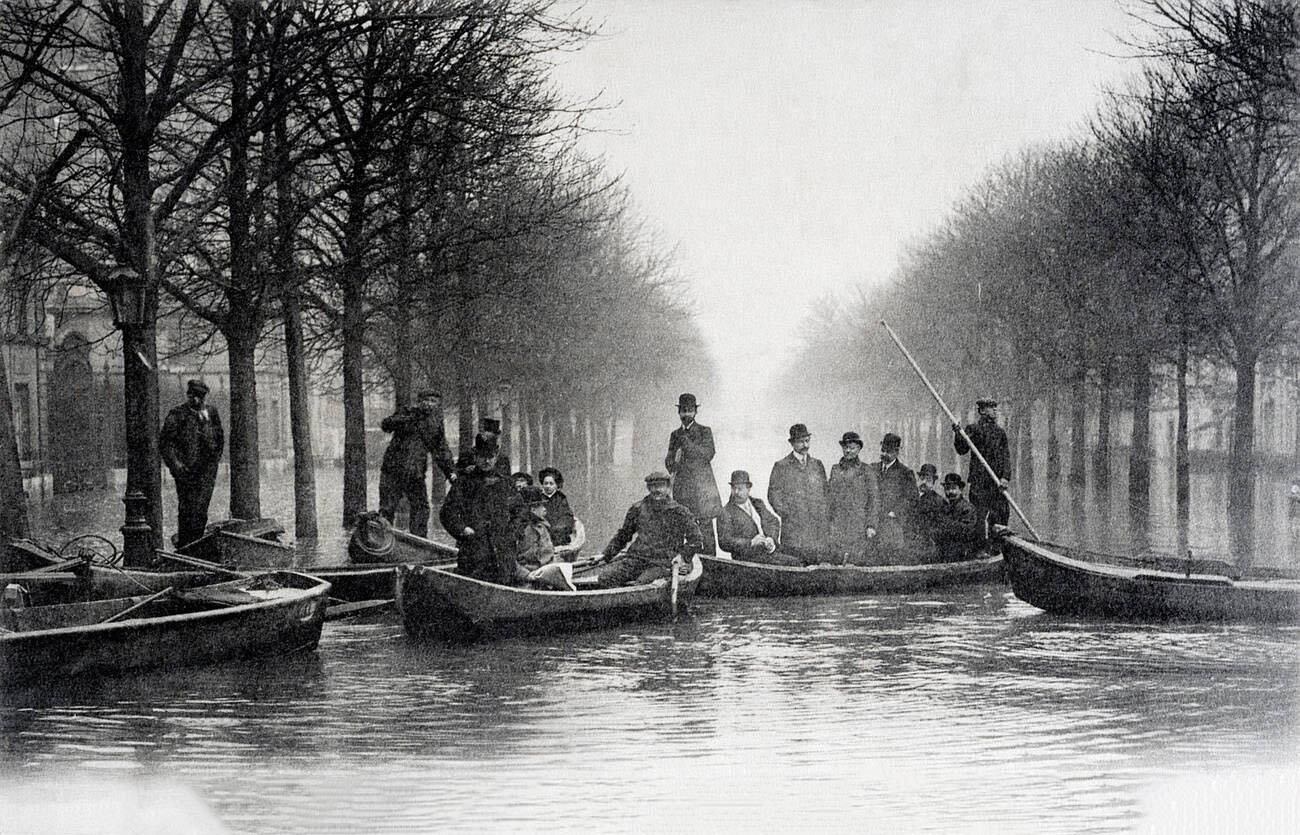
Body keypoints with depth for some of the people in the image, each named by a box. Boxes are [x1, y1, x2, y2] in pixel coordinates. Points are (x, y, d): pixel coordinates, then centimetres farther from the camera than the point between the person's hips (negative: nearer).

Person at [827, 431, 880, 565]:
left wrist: (871, 525, -6)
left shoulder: (867, 471, 3)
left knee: (857, 560, -7)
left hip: (859, 524, -3)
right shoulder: (835, 469, 14)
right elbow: (828, 496, 17)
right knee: (836, 559, -4)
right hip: (837, 523, 3)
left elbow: (874, 500, 1)